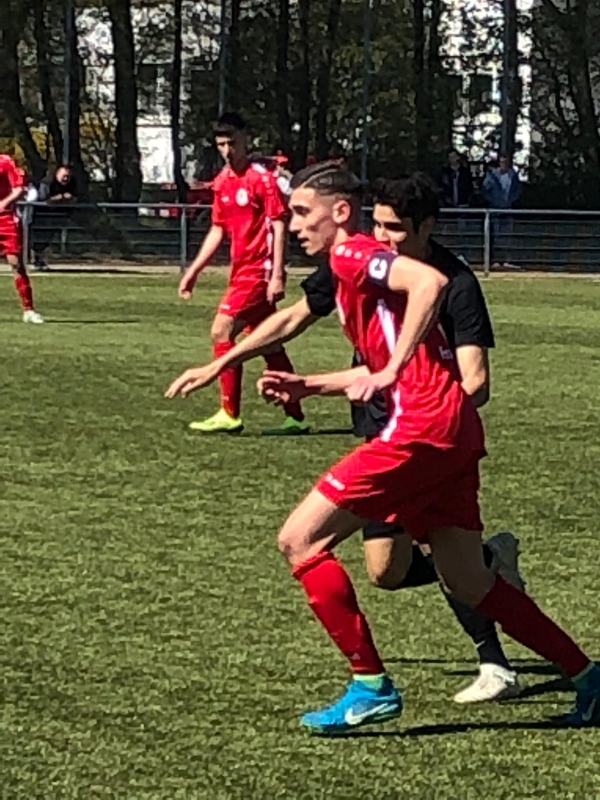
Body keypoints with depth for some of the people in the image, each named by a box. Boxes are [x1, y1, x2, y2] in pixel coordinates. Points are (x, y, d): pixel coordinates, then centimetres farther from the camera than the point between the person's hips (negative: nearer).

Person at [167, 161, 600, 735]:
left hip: (423, 426, -10)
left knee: (299, 539, -6)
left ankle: (371, 686, -4)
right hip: (454, 431, 10)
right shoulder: (352, 270, 25)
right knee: (469, 585, 15)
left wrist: (390, 372, -25)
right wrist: (307, 386, 25)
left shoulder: (353, 256, -5)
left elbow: (429, 281, -24)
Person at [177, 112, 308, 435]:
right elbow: (218, 231, 20)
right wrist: (194, 271, 16)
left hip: (259, 271, -8)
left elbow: (279, 226, -13)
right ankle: (295, 417, 14)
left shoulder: (262, 178, -11)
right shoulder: (222, 182, 12)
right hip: (242, 270, 8)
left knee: (221, 331, -13)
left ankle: (229, 414, -9)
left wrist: (277, 275, -19)